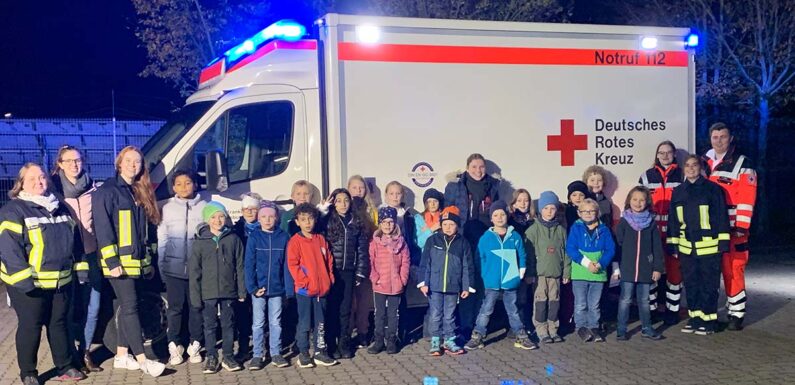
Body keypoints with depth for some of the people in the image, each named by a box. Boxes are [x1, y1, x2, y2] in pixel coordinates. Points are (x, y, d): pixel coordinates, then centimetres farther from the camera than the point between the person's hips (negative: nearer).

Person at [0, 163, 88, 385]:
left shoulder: (60, 208, 12)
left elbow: (75, 240, 19)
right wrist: (23, 280, -23)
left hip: (61, 281, 6)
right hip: (30, 283, -6)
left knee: (59, 323, 15)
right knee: (30, 327, 5)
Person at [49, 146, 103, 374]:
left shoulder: (92, 188, 8)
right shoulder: (54, 189, -2)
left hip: (91, 256, 3)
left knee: (92, 308, 6)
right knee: (71, 309, 2)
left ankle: (85, 353, 21)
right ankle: (72, 356, 15)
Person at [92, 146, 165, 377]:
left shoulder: (139, 192, 17)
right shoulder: (107, 191, -9)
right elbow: (102, 227, -15)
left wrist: (148, 260, 19)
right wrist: (111, 261, -20)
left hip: (135, 261, 8)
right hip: (119, 262, -8)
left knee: (127, 308, 12)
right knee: (130, 307, -8)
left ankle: (121, 356, 21)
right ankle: (142, 360, -7)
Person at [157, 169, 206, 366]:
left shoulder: (203, 207, 3)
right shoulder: (167, 208, 6)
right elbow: (162, 239, 9)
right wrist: (161, 265, 6)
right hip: (174, 267, 1)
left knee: (196, 307, 4)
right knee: (175, 307, 3)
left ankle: (195, 346, 15)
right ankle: (175, 347, 11)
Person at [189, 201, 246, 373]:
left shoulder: (233, 239, 0)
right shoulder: (200, 242, -2)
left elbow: (240, 267, 2)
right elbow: (194, 271, -1)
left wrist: (242, 291, 0)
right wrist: (195, 296, -5)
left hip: (229, 291, 0)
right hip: (208, 293, 0)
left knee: (228, 325, 9)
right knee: (210, 326, 9)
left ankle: (228, 356, 20)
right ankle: (211, 357, 20)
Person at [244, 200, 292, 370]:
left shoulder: (283, 237, -2)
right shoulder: (254, 237, -5)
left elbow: (286, 264, -1)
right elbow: (248, 264, -6)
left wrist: (289, 287, -6)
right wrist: (252, 287, -13)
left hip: (277, 288, 1)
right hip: (258, 288, -1)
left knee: (276, 322, 11)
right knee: (258, 323, 9)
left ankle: (276, 353, 21)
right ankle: (258, 355, 17)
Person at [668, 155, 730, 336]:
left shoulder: (712, 189, -4)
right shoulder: (678, 192, 10)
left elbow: (722, 216, -4)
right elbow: (673, 220, 13)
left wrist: (723, 243, -8)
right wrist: (673, 245, 11)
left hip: (709, 246, -4)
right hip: (686, 247, 4)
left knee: (709, 285, 1)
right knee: (691, 284, 10)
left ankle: (708, 321, 11)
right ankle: (695, 318, 22)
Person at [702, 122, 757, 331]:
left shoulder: (741, 163, -3)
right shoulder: (703, 163, 14)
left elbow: (747, 198, -9)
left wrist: (741, 227, -15)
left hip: (731, 229, -5)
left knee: (733, 270, -6)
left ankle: (736, 314, 3)